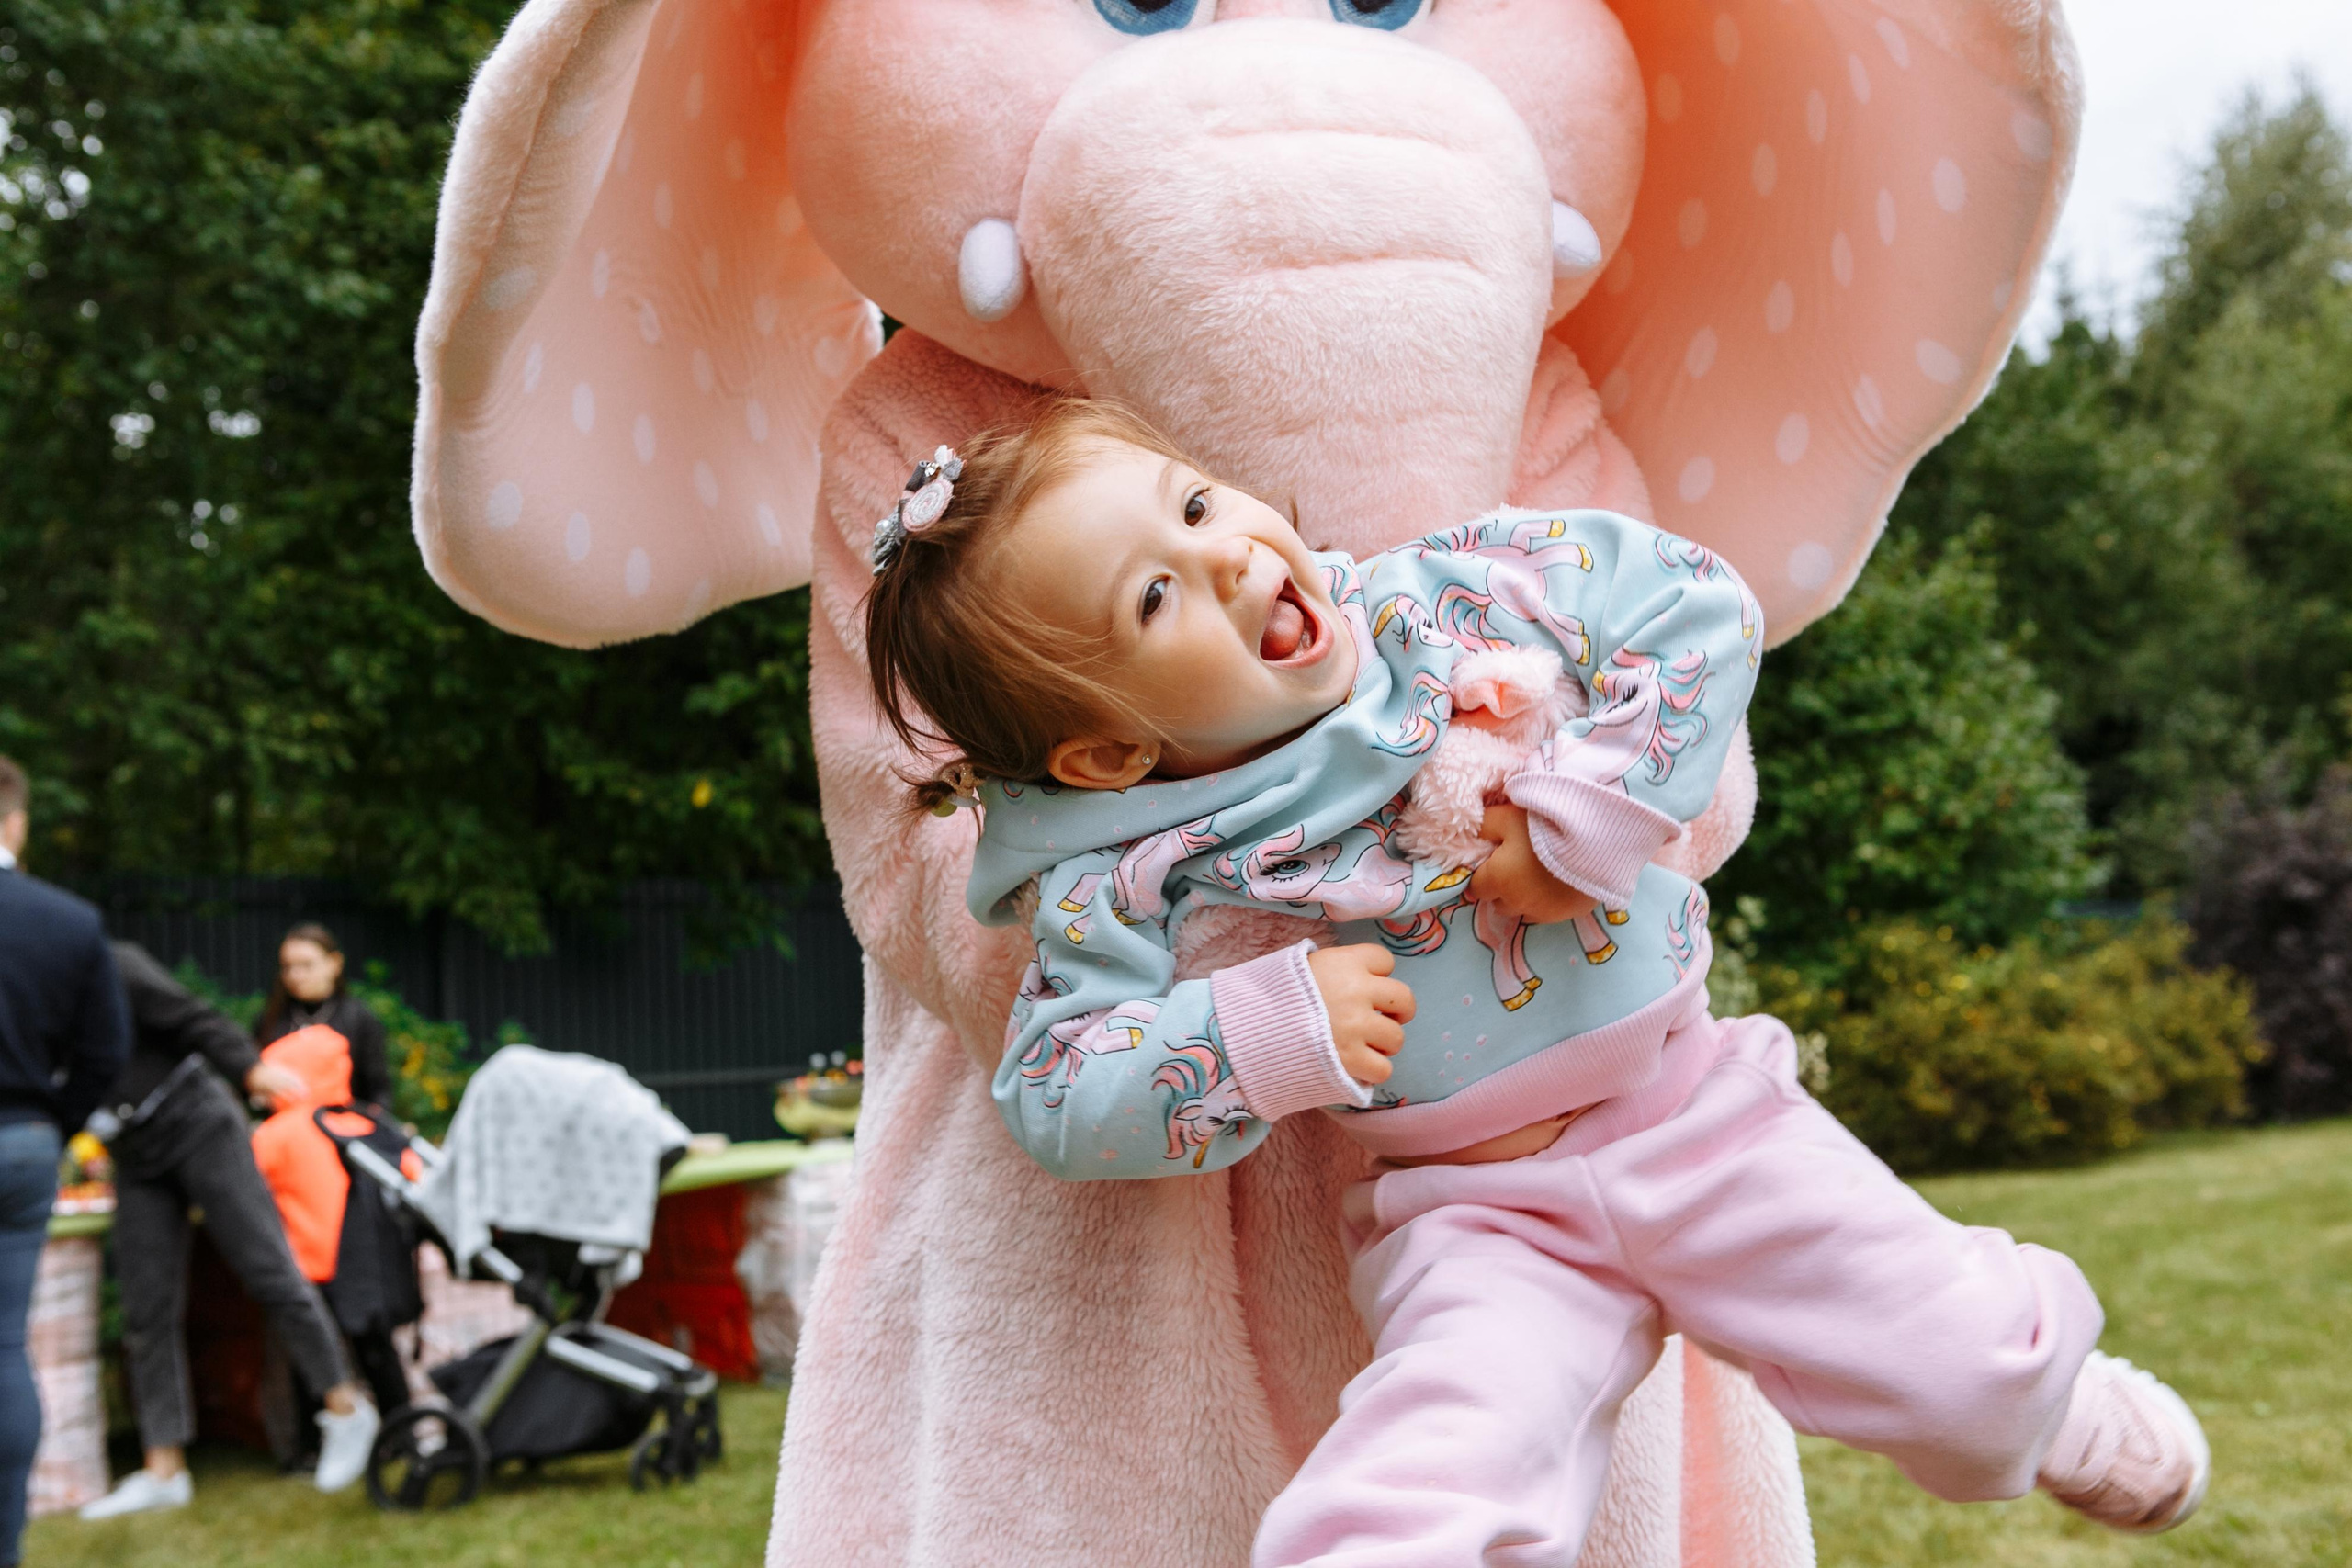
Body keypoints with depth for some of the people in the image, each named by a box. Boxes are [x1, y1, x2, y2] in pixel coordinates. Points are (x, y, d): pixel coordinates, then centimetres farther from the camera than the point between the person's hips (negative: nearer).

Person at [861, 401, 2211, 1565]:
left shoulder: (1465, 594, -8)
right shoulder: (1133, 878, -15)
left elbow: (1701, 603, -5)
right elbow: (1051, 1095, -15)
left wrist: (1590, 809, -17)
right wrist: (1266, 1034, -28)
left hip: (1702, 1110, 3)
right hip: (1480, 1222, -2)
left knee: (1972, 1372, 11)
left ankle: (2031, 1396, 45)